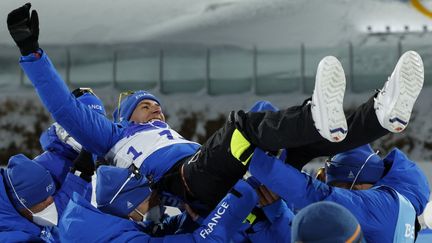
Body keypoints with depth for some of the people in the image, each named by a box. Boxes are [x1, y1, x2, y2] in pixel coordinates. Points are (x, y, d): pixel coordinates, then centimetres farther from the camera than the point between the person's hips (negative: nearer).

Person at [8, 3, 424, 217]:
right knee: (241, 122, -30)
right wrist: (31, 52, 10)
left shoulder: (179, 138, 47)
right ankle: (319, 119, -57)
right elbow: (64, 108, 19)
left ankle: (383, 114, -33)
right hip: (179, 182, -6)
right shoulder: (115, 137, 31)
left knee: (298, 140, -11)